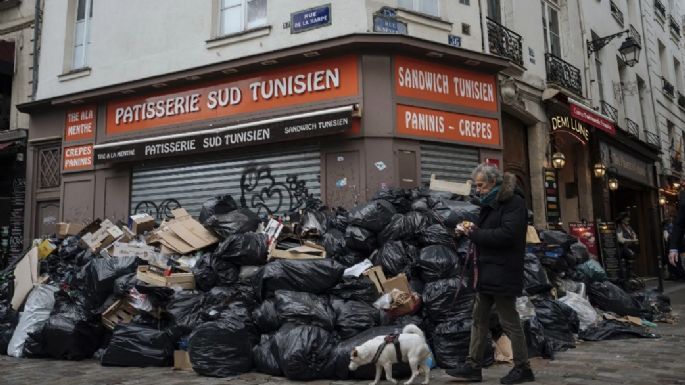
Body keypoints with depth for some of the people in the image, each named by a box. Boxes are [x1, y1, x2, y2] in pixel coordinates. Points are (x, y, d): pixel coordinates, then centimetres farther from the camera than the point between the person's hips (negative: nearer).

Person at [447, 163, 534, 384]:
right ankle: (473, 366, 18)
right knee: (479, 318, 11)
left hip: (503, 273, -9)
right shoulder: (490, 203, 15)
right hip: (487, 272, 9)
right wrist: (469, 230, 1)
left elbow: (506, 235, -24)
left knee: (509, 321, 1)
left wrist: (474, 233, -18)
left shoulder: (514, 202, -13)